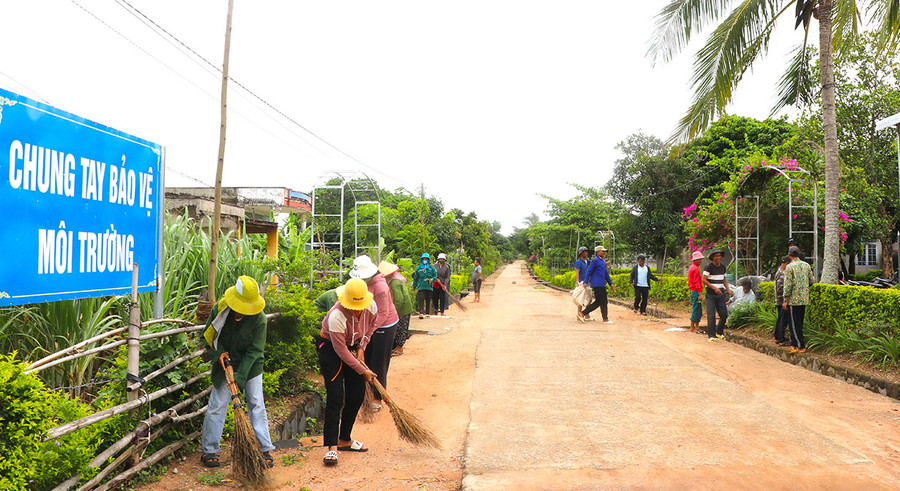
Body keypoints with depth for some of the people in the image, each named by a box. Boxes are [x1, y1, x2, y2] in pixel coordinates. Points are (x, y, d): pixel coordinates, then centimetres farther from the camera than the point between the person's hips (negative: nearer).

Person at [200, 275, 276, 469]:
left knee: (256, 405, -2)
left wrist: (239, 377, -23)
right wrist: (219, 353, -17)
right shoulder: (220, 309, -15)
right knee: (217, 405, 0)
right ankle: (208, 450, 12)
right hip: (225, 363, 1)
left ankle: (265, 449, 6)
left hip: (251, 366, -1)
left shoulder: (259, 318, -20)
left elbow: (254, 351, -18)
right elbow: (208, 335, 0)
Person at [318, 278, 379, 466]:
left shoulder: (371, 307, -18)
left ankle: (345, 439, 20)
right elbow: (341, 350, -26)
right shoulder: (337, 316, -35)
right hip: (330, 348, -6)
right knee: (335, 398, -13)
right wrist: (363, 371, -19)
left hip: (354, 347, 6)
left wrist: (361, 347, -4)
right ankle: (332, 447, -10)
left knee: (357, 395, 6)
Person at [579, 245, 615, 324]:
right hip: (597, 284, -9)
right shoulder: (595, 260, -8)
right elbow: (589, 271, -10)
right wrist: (585, 283, -14)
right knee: (603, 302, -4)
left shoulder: (603, 262, 20)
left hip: (602, 285, 9)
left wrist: (611, 284, 19)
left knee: (598, 302, 7)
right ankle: (605, 319, 4)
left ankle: (582, 314, 8)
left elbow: (606, 274, 24)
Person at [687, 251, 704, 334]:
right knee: (696, 309, -7)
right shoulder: (696, 269, -14)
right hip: (696, 291, -10)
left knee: (699, 310, 12)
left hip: (693, 291, 10)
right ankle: (692, 328, -4)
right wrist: (700, 294, -22)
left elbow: (690, 281, 23)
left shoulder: (691, 267, 18)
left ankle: (697, 327, 15)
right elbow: (697, 282, -20)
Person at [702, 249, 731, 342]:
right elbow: (703, 280, -14)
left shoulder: (723, 267, 10)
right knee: (711, 315, -8)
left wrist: (728, 289, 8)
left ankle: (719, 332, 24)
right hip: (710, 295, -5)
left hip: (720, 294, 5)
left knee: (724, 314, 3)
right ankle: (711, 335, -2)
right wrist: (714, 288, -21)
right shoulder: (709, 267, -10)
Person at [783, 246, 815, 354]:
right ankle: (794, 344, 17)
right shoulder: (806, 265, 6)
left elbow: (788, 285, -15)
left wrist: (785, 300, -10)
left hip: (794, 299, -6)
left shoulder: (790, 267, -12)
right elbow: (812, 280, 10)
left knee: (794, 323, -1)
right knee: (799, 322, 13)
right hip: (804, 299, 6)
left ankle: (801, 346, -2)